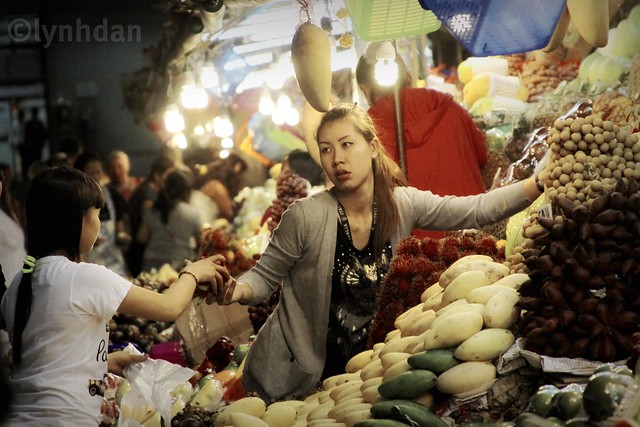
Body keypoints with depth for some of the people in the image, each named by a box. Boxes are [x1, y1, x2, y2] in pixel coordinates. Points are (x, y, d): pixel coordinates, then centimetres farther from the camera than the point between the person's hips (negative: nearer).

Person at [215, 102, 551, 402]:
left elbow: (479, 209, -11)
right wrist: (239, 289, -33)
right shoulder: (306, 217, -20)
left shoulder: (403, 205, -9)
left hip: (362, 360, 4)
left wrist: (542, 181, -20)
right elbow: (265, 276, -11)